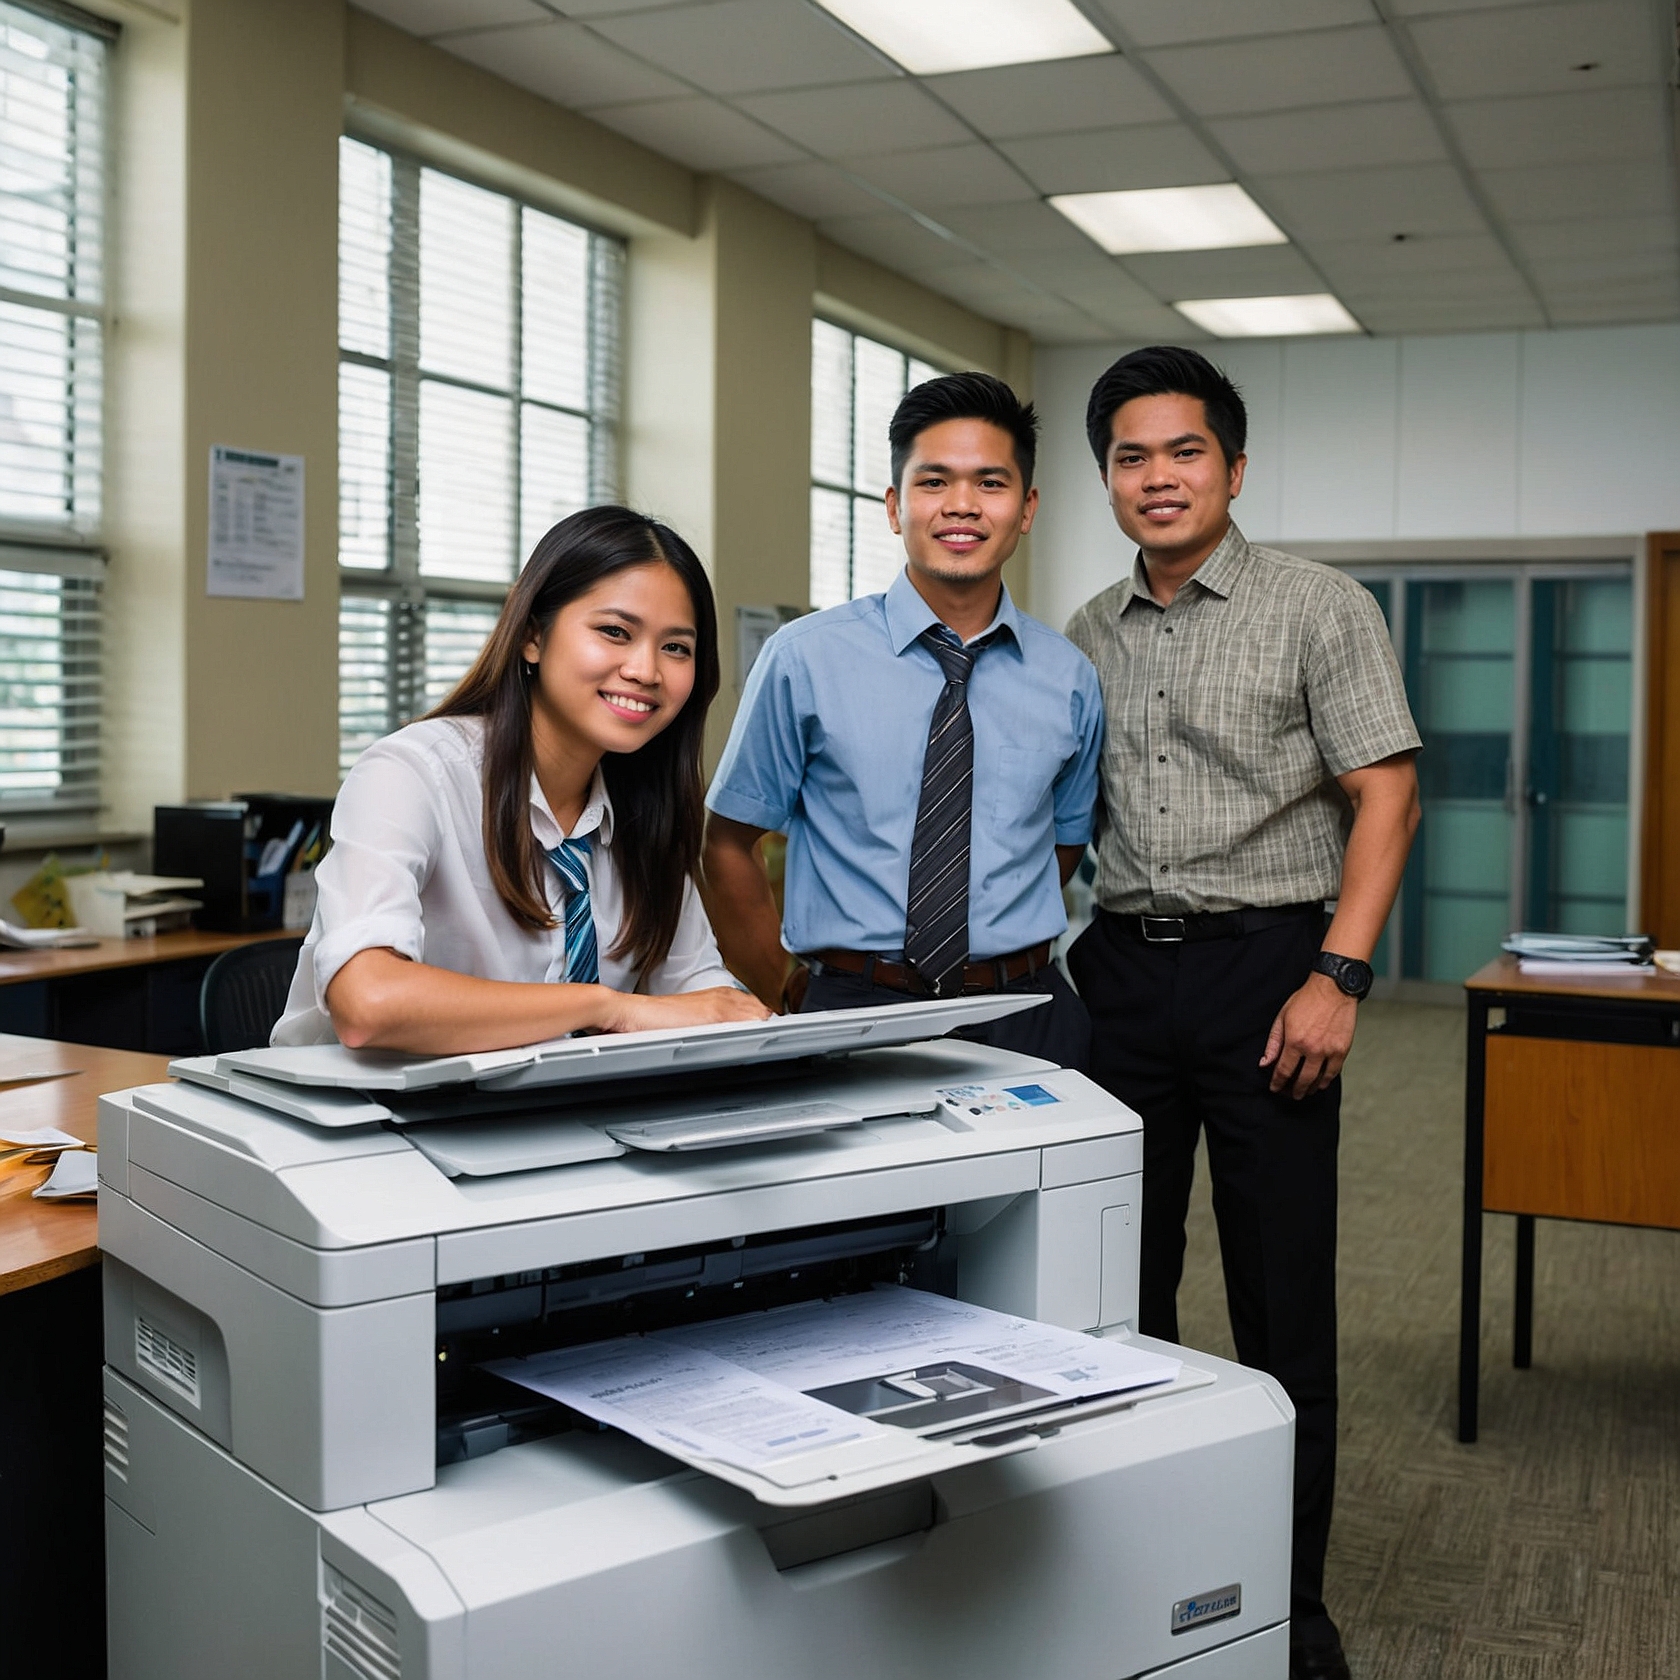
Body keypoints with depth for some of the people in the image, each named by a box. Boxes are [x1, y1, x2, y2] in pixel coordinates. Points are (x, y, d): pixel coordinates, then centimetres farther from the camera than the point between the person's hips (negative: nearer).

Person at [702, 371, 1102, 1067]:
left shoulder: (1069, 678, 3)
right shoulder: (804, 658, -4)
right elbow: (730, 844, 2)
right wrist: (791, 1008, 1)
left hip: (1024, 1018, 2)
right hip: (852, 1013, -2)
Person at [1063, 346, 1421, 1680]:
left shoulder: (1320, 608, -2)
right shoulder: (1087, 638, 12)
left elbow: (1384, 795, -7)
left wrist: (1337, 977, -16)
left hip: (1262, 966, -4)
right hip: (1121, 970, 5)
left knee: (1282, 1304, 3)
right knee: (1119, 1283, 10)